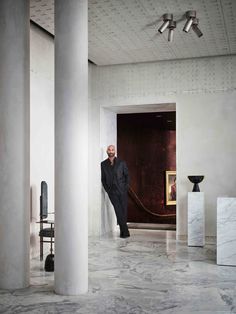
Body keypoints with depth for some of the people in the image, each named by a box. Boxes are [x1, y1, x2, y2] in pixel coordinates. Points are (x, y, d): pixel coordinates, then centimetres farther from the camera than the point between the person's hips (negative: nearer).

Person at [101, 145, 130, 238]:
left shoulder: (121, 163, 6)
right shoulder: (103, 164, 8)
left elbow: (127, 175, 8)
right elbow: (103, 179, 10)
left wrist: (126, 187, -2)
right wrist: (107, 189, 0)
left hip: (122, 191, 0)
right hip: (112, 192, 0)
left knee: (124, 210, 1)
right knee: (118, 210, -10)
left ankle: (122, 230, 14)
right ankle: (125, 231, -7)